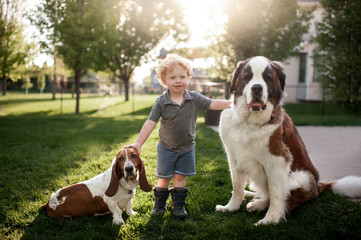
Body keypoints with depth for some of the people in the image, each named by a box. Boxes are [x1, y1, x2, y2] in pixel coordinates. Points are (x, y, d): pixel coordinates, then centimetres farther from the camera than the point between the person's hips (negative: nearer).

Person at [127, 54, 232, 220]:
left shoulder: (194, 98, -9)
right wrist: (139, 143, -22)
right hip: (166, 148, -1)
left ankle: (178, 206, 20)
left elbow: (213, 104, -7)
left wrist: (233, 102, -17)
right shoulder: (161, 102, -14)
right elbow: (150, 123, -16)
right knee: (164, 178, 7)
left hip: (187, 147, 1)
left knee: (180, 177, 6)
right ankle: (159, 204, 26)